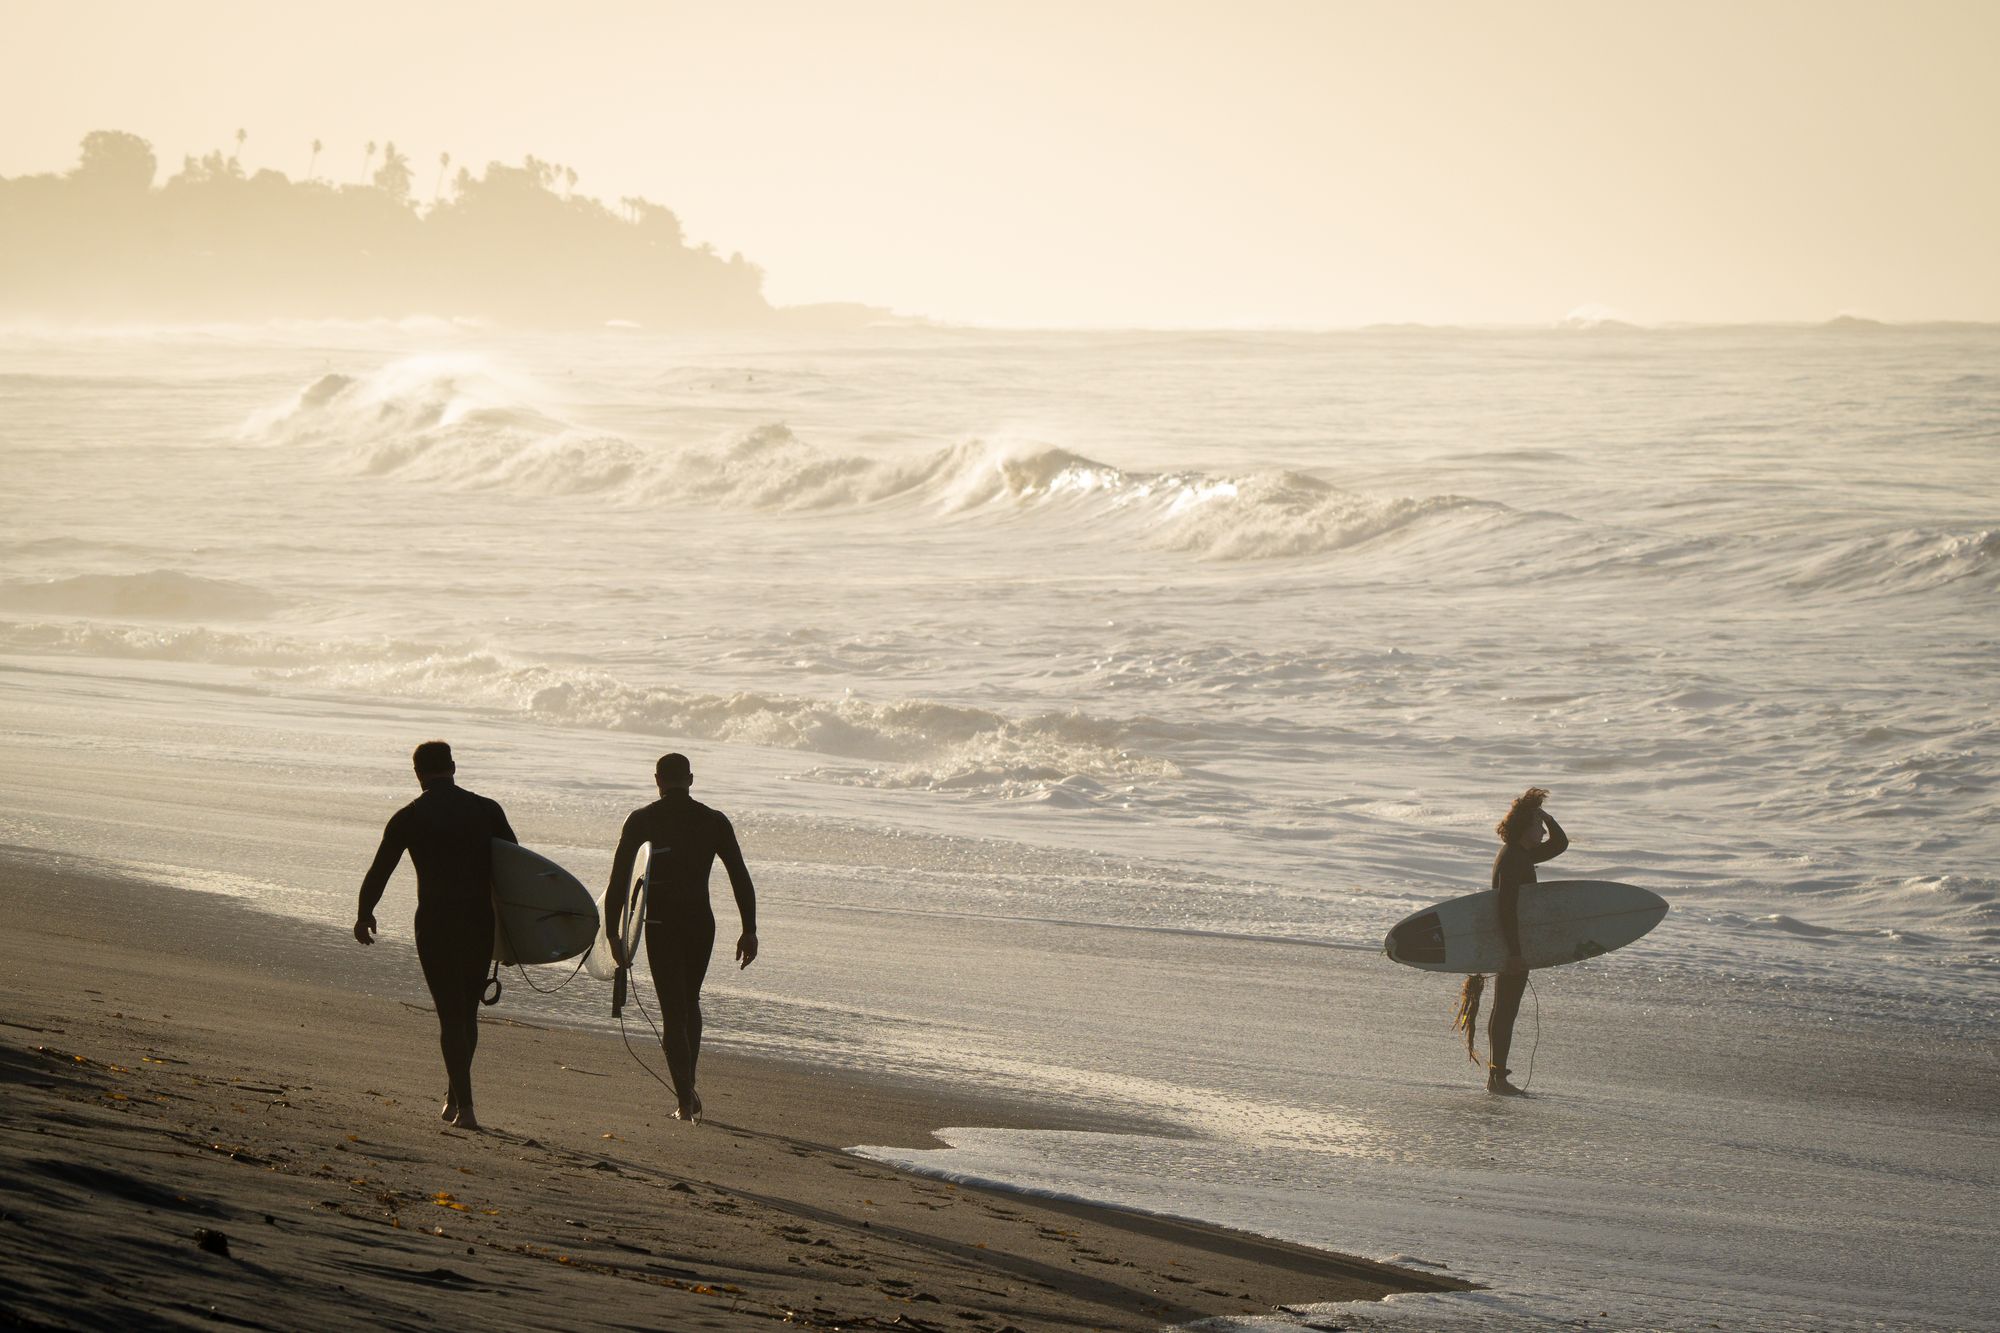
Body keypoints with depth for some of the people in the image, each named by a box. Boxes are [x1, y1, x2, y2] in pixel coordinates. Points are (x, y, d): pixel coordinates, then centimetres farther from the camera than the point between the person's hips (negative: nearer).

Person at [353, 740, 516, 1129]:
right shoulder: (487, 810, 4)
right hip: (481, 922, 2)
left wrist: (364, 915, 22)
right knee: (468, 1011, 17)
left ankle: (464, 1106, -9)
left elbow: (378, 872, 6)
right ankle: (455, 1096, 26)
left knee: (451, 1015, 0)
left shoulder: (408, 818, -1)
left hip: (435, 923, -2)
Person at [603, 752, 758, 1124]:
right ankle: (688, 1088, 19)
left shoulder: (641, 821, -2)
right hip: (701, 922, 2)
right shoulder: (714, 822, 3)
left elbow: (619, 880, -5)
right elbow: (741, 878, 1)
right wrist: (749, 930, 4)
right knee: (690, 1003, 22)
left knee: (673, 1010, 1)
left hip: (660, 923, -2)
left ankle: (684, 1100, -6)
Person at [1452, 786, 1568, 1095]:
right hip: (1513, 944, -10)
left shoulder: (1523, 854, 14)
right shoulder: (1512, 859, -17)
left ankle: (1497, 1075, 18)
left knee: (1505, 1011, 13)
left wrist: (1544, 815, 10)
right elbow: (1507, 906, -24)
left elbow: (1560, 844, 26)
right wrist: (1514, 950, -27)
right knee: (1506, 1011, -7)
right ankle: (1497, 1077, -5)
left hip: (1515, 944, 10)